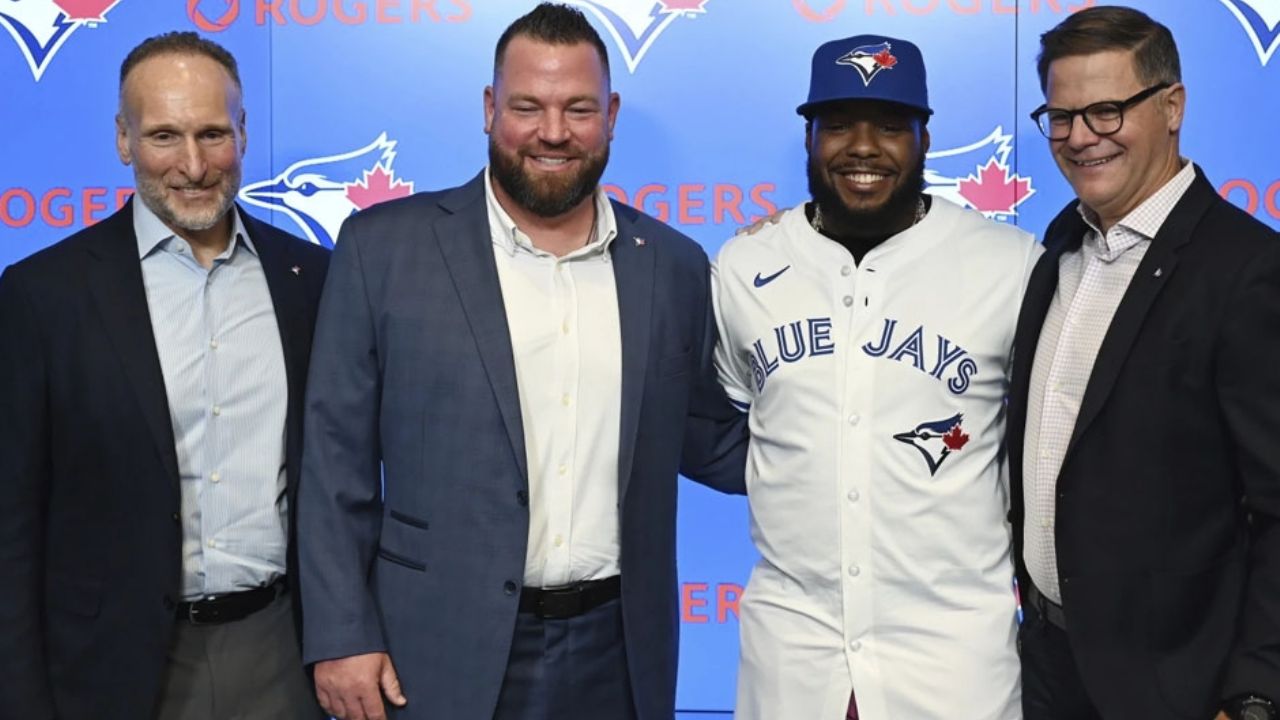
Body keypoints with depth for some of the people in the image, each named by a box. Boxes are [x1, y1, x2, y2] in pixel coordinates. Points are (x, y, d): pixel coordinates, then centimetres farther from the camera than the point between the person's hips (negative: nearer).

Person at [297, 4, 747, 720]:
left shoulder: (674, 265, 4)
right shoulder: (385, 246, -4)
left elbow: (709, 442, 11)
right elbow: (337, 453, -3)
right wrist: (342, 636, -6)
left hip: (618, 658, 3)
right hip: (442, 656, -2)